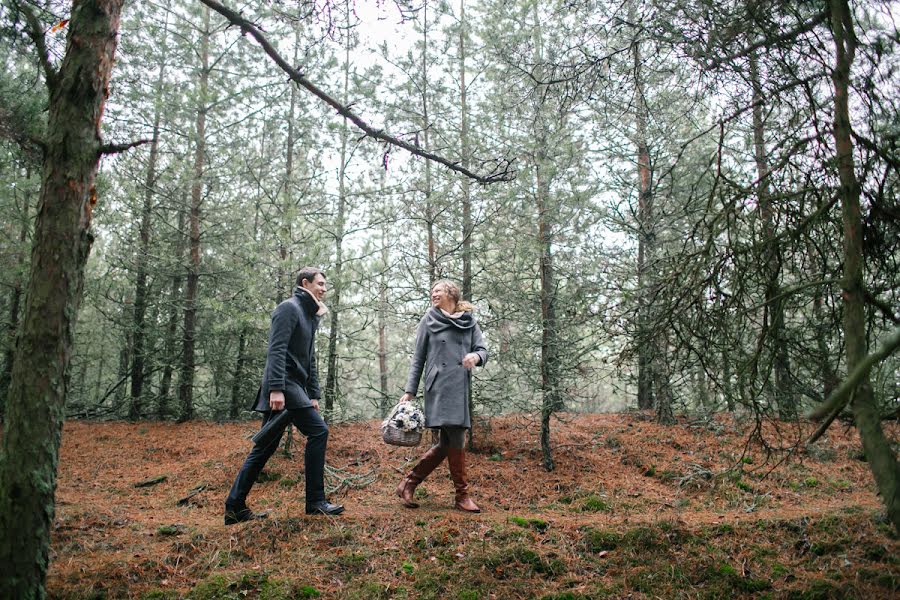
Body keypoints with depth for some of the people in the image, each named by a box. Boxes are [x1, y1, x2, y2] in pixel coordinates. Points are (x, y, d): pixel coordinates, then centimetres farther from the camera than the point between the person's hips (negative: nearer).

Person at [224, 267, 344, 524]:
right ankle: (315, 501, -7)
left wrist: (314, 395, 18)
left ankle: (235, 507, 14)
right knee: (318, 431, -12)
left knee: (265, 447, 9)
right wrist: (276, 388, -26)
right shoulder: (289, 308, -7)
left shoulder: (309, 315, 22)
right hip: (283, 387, -10)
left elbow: (309, 359, 24)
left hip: (293, 388, 10)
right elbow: (276, 350, -18)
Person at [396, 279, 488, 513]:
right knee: (456, 440, -9)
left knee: (446, 444, 4)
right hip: (439, 386, -4)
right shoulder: (429, 321, 7)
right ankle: (462, 494, 3)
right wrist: (409, 391, 1)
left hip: (461, 388, 4)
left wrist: (476, 356, -18)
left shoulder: (469, 322, 14)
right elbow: (418, 358, 7)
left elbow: (482, 349, 6)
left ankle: (408, 483, 16)